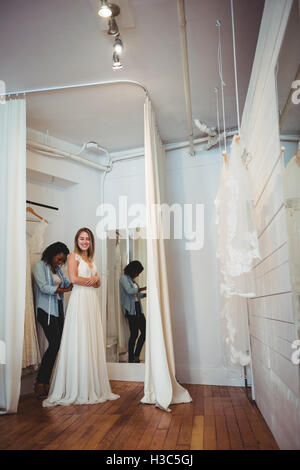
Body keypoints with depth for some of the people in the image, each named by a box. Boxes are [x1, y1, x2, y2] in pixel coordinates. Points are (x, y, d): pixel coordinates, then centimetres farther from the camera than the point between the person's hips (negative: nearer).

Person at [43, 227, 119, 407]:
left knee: (93, 341, 7)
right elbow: (73, 278, -13)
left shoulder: (91, 259, 21)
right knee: (79, 341, -5)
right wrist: (91, 281, -2)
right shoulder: (73, 256, 1)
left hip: (93, 300, 7)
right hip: (80, 299, -7)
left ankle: (93, 386, 16)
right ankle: (77, 389, 3)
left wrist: (95, 279, -3)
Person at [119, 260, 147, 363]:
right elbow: (129, 291, -19)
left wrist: (146, 294, 9)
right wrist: (143, 288, -15)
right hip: (130, 309, -8)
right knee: (134, 333, -6)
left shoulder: (132, 279, 18)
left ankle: (136, 356, 16)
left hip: (138, 308, 8)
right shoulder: (124, 277, -5)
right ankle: (131, 359, 6)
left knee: (144, 331, 4)